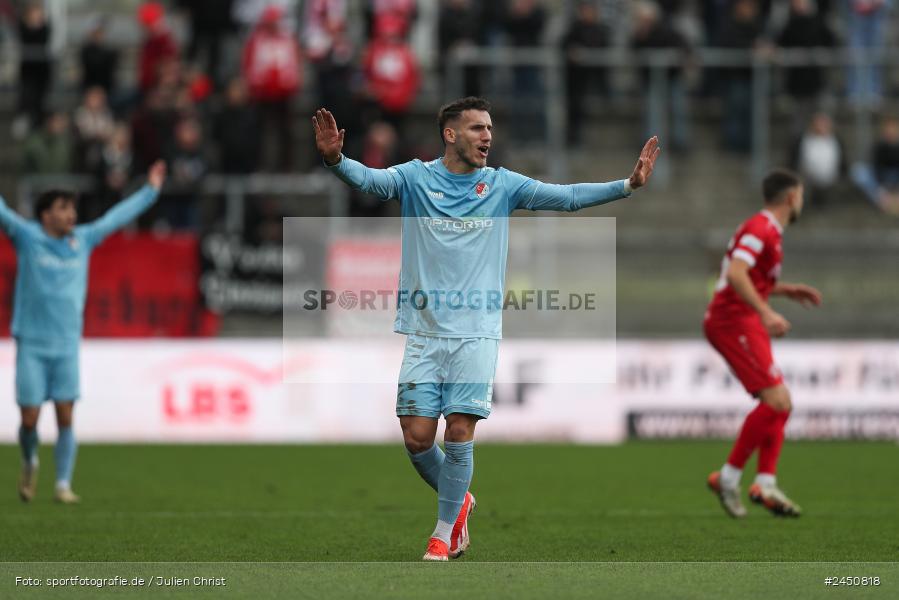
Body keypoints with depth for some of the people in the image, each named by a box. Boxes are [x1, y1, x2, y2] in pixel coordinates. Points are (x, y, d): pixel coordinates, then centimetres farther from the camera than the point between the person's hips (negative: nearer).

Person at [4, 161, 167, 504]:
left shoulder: (83, 240, 8)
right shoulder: (27, 237, -2)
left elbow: (117, 217, 18)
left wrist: (150, 191, 23)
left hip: (66, 347, 3)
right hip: (31, 345, -3)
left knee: (65, 417, -4)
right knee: (30, 418, -3)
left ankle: (63, 485, 1)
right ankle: (29, 463, 26)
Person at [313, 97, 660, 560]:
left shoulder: (502, 185, 6)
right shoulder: (415, 178, 2)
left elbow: (567, 197, 1)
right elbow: (367, 179, -15)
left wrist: (629, 184, -11)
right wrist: (334, 159, -37)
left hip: (476, 334, 0)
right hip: (424, 331, 0)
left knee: (459, 434, -6)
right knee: (417, 437, -3)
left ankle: (443, 536, 9)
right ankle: (458, 501, 26)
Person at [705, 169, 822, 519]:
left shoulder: (766, 230, 20)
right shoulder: (762, 229, -12)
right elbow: (735, 273, -26)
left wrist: (788, 290, 23)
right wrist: (766, 313, -32)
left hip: (743, 324, 11)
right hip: (733, 322, -11)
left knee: (780, 404, 8)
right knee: (776, 402, -17)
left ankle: (766, 485, 1)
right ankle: (729, 477, -11)